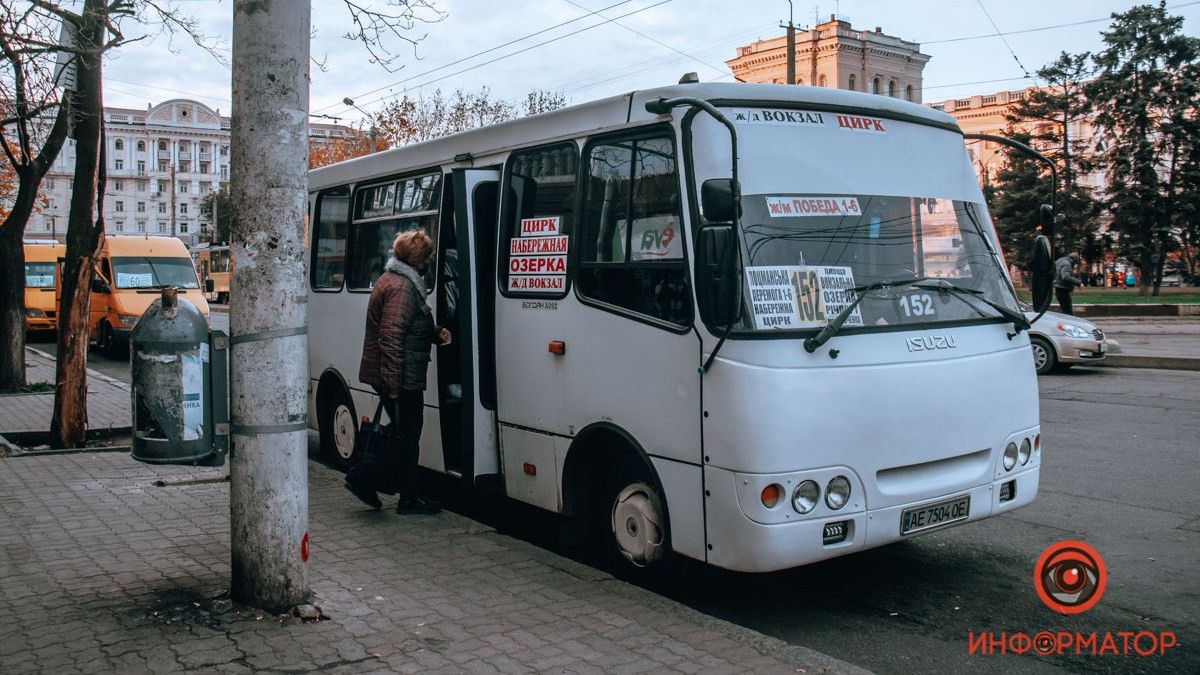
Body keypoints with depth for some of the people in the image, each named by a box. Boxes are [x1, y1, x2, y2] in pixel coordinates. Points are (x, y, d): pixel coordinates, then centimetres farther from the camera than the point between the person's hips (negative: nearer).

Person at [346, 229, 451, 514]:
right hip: (401, 377, -10)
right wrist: (393, 382, -25)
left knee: (403, 433, 17)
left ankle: (362, 477, 19)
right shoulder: (401, 287, -18)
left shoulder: (391, 278, 16)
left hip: (393, 376, 10)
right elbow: (391, 337, -24)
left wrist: (436, 332, 9)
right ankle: (408, 497, 12)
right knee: (407, 434, 1)